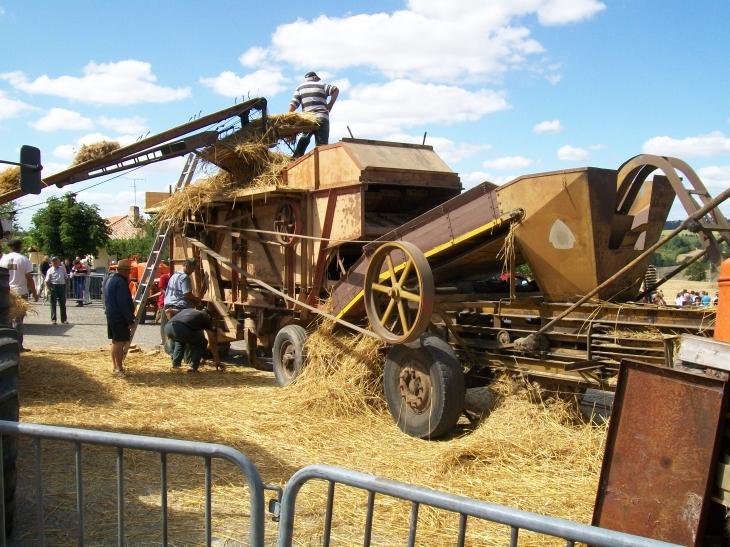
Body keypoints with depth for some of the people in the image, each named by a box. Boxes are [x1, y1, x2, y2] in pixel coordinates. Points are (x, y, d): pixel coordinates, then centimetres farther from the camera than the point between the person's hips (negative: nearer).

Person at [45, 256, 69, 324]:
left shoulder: (62, 269, 9)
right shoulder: (50, 270, -1)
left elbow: (66, 277, 17)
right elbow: (47, 281, -3)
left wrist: (66, 287, 11)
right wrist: (47, 289, -14)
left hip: (62, 286, 3)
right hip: (53, 286, -3)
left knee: (63, 304, 8)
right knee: (53, 303, 1)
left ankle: (64, 319, 15)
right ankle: (53, 319, 8)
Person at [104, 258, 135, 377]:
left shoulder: (110, 280, 16)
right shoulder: (121, 282, -16)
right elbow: (123, 304, -21)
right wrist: (130, 320, -19)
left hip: (111, 317, 10)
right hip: (120, 318, -10)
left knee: (115, 342, 15)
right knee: (120, 342, -10)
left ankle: (116, 367, 21)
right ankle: (119, 369, -11)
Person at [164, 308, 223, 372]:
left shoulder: (187, 310, 40)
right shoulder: (205, 319, 27)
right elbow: (212, 342, 24)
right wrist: (217, 361, 28)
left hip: (167, 327, 6)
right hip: (182, 330, -6)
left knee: (180, 340, 41)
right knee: (202, 343, 21)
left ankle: (175, 363, 32)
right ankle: (193, 367, 7)